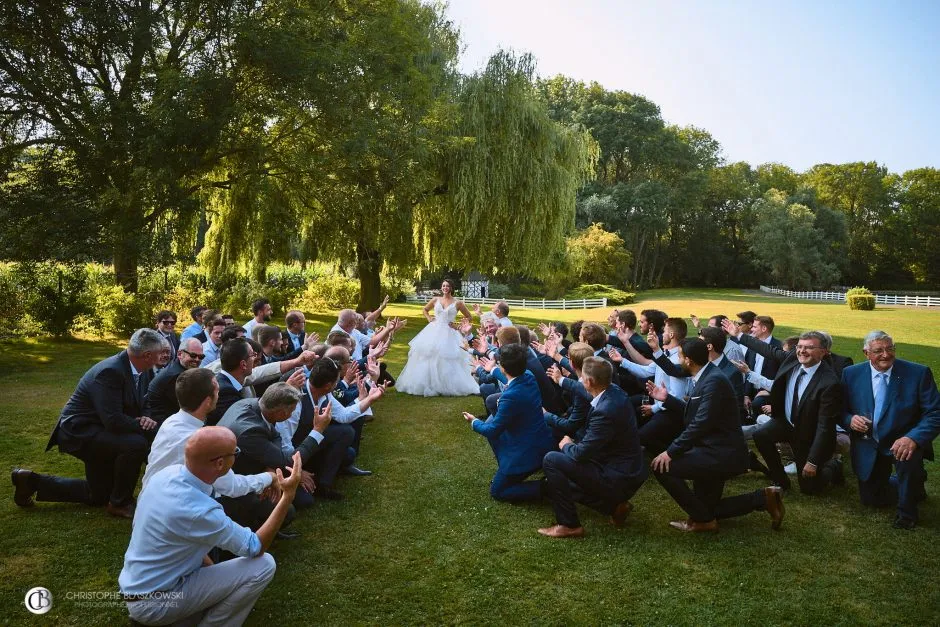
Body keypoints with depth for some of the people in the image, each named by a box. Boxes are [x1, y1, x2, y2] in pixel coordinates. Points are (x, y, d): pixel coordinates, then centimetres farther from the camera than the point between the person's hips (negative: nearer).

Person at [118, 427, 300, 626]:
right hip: (153, 603, -8)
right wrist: (288, 496, -20)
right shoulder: (199, 511, -32)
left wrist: (209, 565, 5)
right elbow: (256, 548, -18)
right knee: (263, 566, -14)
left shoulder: (169, 472, -8)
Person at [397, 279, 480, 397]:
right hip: (434, 332, 3)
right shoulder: (435, 300, 8)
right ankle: (427, 385, 6)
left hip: (449, 334, -2)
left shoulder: (457, 303, 1)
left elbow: (469, 317, 9)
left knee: (447, 359, -8)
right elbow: (425, 309, 25)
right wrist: (429, 319, 8)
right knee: (428, 356, -2)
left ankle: (448, 387, 1)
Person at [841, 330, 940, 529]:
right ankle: (913, 487, 41)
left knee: (908, 458, -37)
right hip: (868, 447, 3)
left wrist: (913, 438, -33)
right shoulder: (851, 374, -5)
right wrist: (850, 420, -22)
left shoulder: (918, 373, -13)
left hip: (902, 442, -3)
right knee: (871, 499, 8)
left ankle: (907, 512, -7)